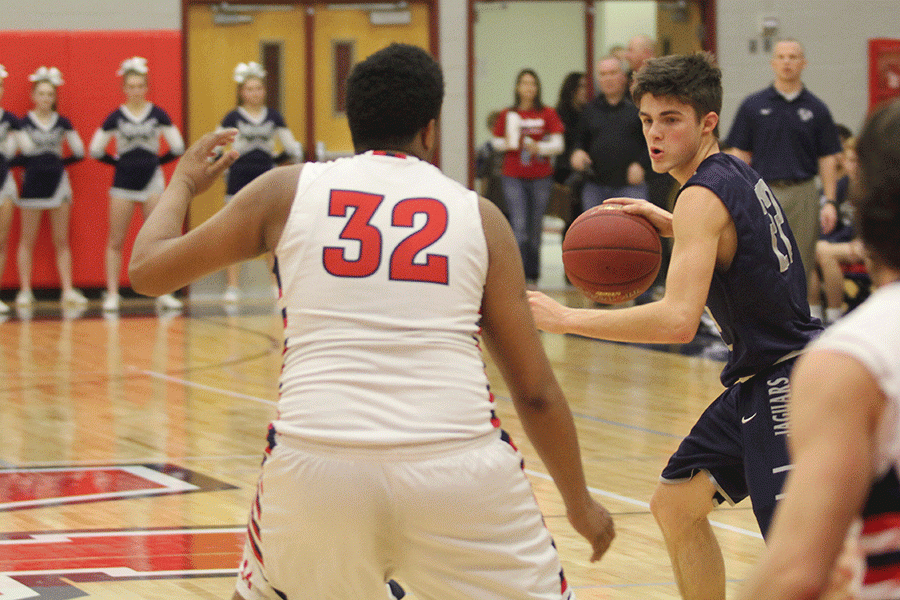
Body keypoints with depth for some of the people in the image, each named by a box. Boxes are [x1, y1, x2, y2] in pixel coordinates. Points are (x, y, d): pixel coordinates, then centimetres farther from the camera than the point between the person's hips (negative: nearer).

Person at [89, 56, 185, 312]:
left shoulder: (157, 115, 0)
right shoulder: (116, 117, 0)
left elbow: (177, 147, 3)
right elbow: (96, 150, 3)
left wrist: (157, 161, 4)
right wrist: (118, 161, 4)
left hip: (152, 182, 0)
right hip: (123, 184, 0)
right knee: (116, 242, 0)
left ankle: (163, 293, 4)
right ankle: (112, 294, 5)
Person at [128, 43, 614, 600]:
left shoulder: (287, 190, 12)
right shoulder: (478, 214, 12)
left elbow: (148, 269, 21)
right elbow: (535, 390, 12)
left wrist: (182, 184, 41)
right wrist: (580, 501, 26)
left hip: (313, 465, 1)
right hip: (457, 468, -1)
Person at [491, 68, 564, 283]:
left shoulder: (548, 114, 2)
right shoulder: (508, 115, 6)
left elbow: (558, 144, -1)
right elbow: (496, 142, 15)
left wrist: (538, 147, -17)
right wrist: (507, 143, -7)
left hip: (541, 178, 0)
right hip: (514, 178, 0)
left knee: (536, 228, 6)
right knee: (519, 226, -12)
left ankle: (533, 273, 18)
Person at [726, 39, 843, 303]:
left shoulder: (816, 109, 6)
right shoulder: (753, 106, 4)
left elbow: (827, 159, 7)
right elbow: (740, 155, 5)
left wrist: (829, 201, -2)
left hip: (803, 195, 1)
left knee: (800, 268, 4)